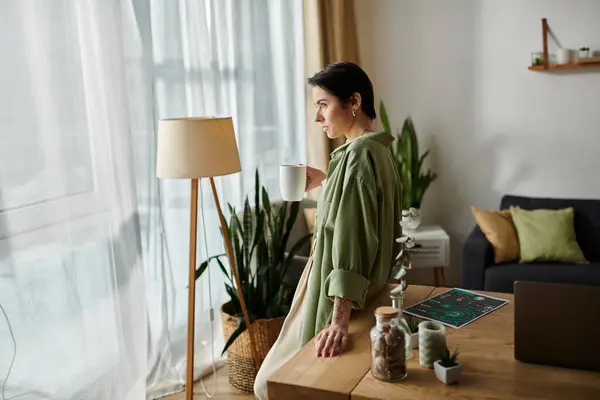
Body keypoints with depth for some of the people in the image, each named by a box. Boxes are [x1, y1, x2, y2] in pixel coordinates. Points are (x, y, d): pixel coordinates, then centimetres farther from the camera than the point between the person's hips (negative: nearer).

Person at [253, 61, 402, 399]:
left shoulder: (360, 153, -21)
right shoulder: (377, 150, 9)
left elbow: (352, 238, -31)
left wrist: (340, 320, -36)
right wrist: (324, 181, 18)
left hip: (336, 301, -10)